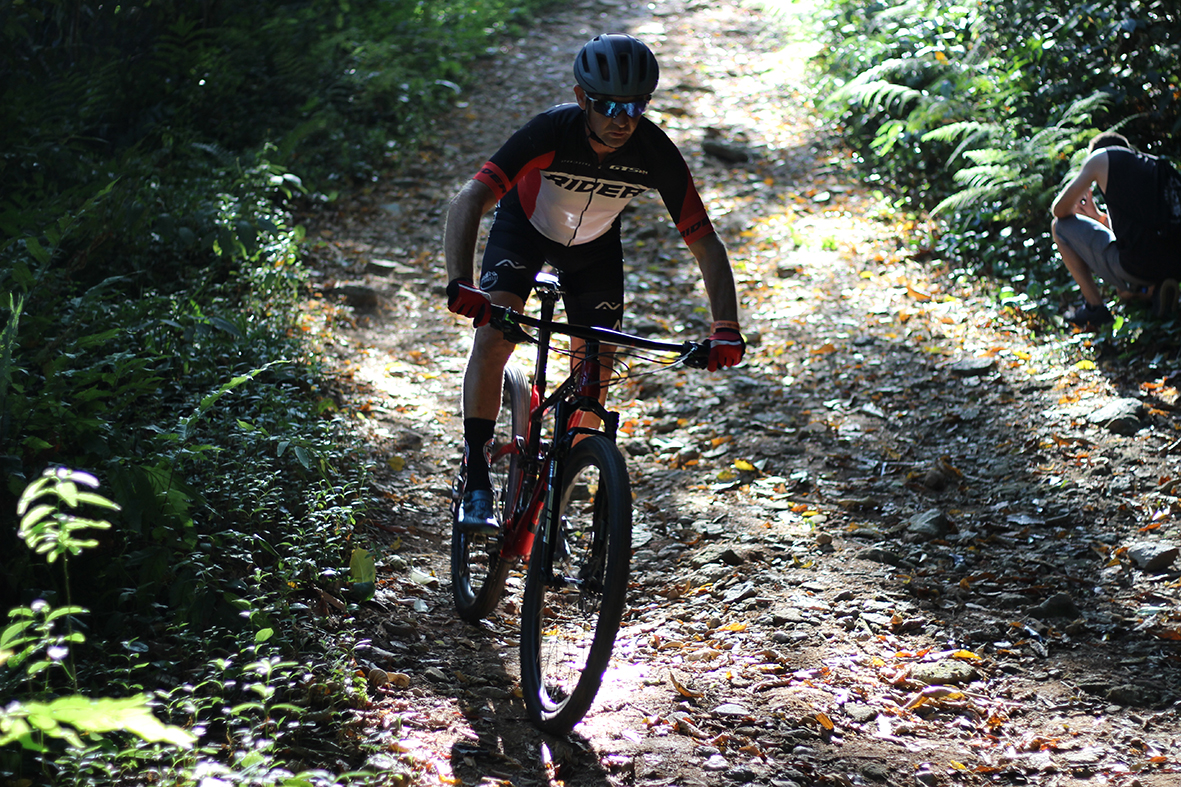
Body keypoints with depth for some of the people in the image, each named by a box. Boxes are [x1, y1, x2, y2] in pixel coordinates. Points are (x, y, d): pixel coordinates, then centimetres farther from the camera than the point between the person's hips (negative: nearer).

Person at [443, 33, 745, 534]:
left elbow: (705, 243, -25)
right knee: (494, 336, -24)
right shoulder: (552, 130, -37)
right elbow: (468, 201, -44)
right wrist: (460, 283, -59)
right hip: (526, 225, -2)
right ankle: (476, 484, -16)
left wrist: (726, 328, -37)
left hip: (594, 244, 3)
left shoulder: (657, 154, -31)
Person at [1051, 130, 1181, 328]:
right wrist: (1098, 216, 43)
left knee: (1060, 226, 15)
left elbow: (1060, 210, 9)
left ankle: (1094, 306, 8)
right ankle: (1155, 290, 6)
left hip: (1134, 266, -7)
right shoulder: (1159, 166, 25)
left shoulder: (1101, 157, 6)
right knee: (1125, 292, 42)